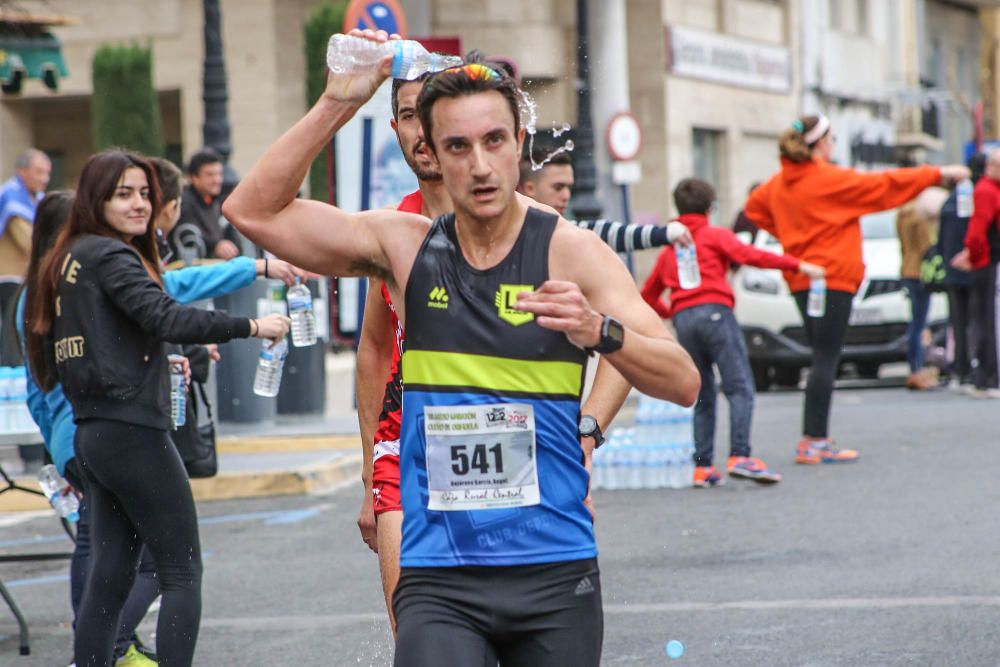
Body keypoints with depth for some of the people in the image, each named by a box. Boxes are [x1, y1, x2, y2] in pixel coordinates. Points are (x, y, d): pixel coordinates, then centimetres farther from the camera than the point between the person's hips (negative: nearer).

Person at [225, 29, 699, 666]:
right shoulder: (406, 245, 5)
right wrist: (336, 105, -7)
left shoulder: (570, 250, -3)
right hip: (437, 577, 0)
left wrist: (600, 331, -29)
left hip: (555, 573, 0)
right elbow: (254, 210, 2)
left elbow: (682, 384, -10)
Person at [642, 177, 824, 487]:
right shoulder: (715, 235, 7)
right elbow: (749, 255, -8)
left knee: (703, 397, 11)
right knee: (740, 387, -10)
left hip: (683, 320, 6)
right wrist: (797, 265, -9)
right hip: (714, 311, -6)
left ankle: (703, 466, 4)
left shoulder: (668, 249, 23)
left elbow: (648, 295, 26)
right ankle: (740, 456, -25)